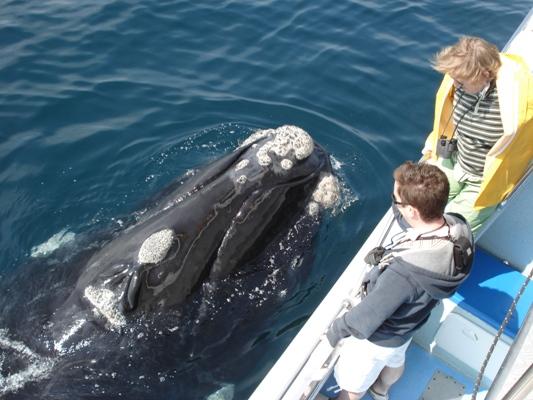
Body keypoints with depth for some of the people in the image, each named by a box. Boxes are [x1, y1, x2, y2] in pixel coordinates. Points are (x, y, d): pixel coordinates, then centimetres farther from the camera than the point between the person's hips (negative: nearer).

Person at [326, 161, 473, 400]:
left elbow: (367, 319, -29)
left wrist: (336, 330, -12)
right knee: (394, 360, 37)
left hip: (379, 337, -7)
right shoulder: (459, 228, -26)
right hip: (410, 323, 7)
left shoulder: (403, 272, -46)